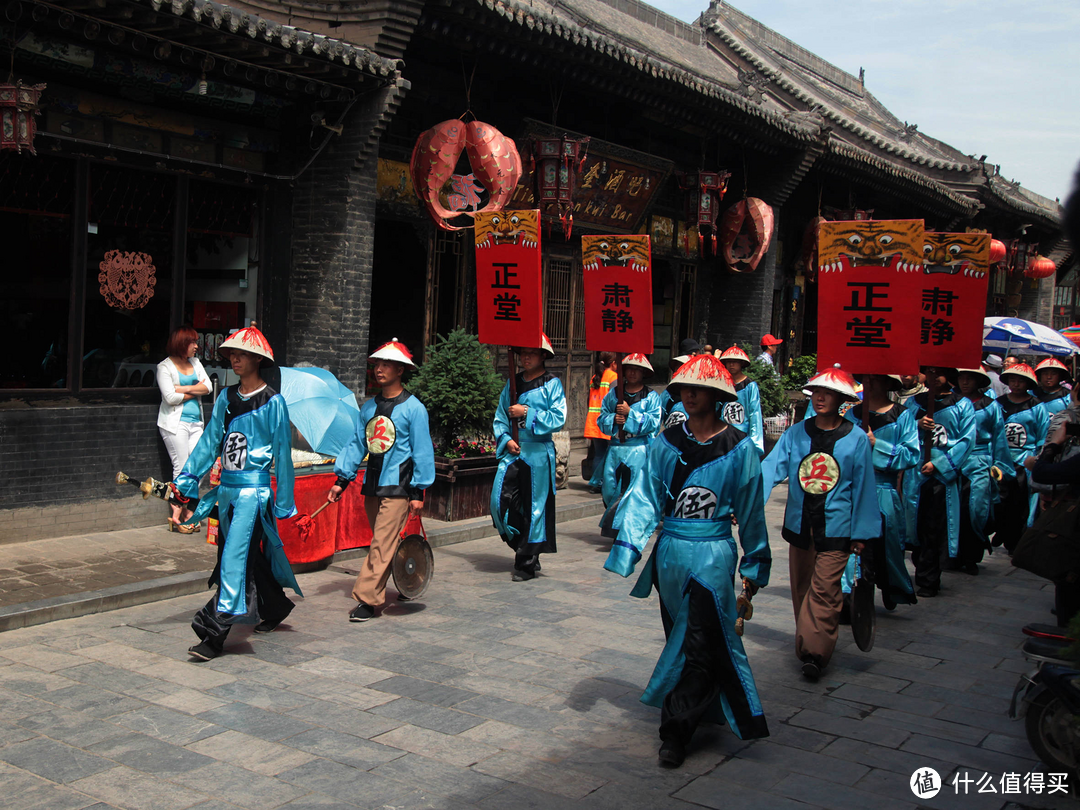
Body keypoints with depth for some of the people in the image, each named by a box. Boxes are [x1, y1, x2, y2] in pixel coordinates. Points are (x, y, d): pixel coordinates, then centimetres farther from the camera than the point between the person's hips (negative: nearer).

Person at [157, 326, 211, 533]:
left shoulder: (195, 363, 16)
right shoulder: (165, 366, -3)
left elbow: (207, 387, 3)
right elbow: (170, 397, -13)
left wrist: (184, 389, -9)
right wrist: (195, 390, -1)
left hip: (195, 422, 6)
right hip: (175, 422, -6)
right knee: (182, 467, -9)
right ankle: (177, 516, -3)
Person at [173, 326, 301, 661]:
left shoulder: (273, 402, -6)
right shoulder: (226, 398, 11)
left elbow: (282, 454, -3)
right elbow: (209, 442, 13)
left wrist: (284, 504, -2)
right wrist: (186, 485, 8)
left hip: (254, 488, -6)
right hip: (227, 487, 6)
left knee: (234, 557, -12)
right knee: (250, 556, 14)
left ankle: (214, 632, -12)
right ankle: (275, 607, 34)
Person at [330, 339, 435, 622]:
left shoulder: (413, 408, -6)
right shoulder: (368, 407, 11)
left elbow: (422, 451, -6)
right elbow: (357, 444, 14)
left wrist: (418, 491, -9)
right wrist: (342, 479, 8)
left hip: (397, 486, -6)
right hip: (371, 484, 6)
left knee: (383, 543, -8)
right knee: (381, 542, 13)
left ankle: (367, 599, -6)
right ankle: (382, 594, 23)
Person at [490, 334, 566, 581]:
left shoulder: (552, 384, 1)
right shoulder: (512, 383, 14)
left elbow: (558, 419, -8)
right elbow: (500, 417, 14)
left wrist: (528, 413, -14)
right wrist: (506, 439, -3)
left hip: (539, 453, -4)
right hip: (512, 451, 4)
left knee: (534, 507, 1)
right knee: (500, 501, -6)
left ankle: (527, 563, 11)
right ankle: (523, 547, 15)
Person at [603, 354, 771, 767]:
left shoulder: (739, 448, -4)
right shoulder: (666, 443, 3)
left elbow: (750, 511, 3)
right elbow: (645, 497, 1)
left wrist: (754, 566, 8)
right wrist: (627, 548, -9)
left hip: (712, 555, -4)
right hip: (669, 551, 4)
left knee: (699, 644, -6)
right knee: (680, 639, 15)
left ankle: (677, 729, 1)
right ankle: (697, 712, 33)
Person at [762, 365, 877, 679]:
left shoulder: (856, 439, -2)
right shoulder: (795, 434, 3)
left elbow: (863, 488, 2)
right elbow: (771, 467, -7)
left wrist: (862, 533, 2)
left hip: (836, 528, -3)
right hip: (799, 524, 3)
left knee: (824, 589, -8)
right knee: (801, 588, 13)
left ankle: (815, 652, -3)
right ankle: (805, 644, 28)